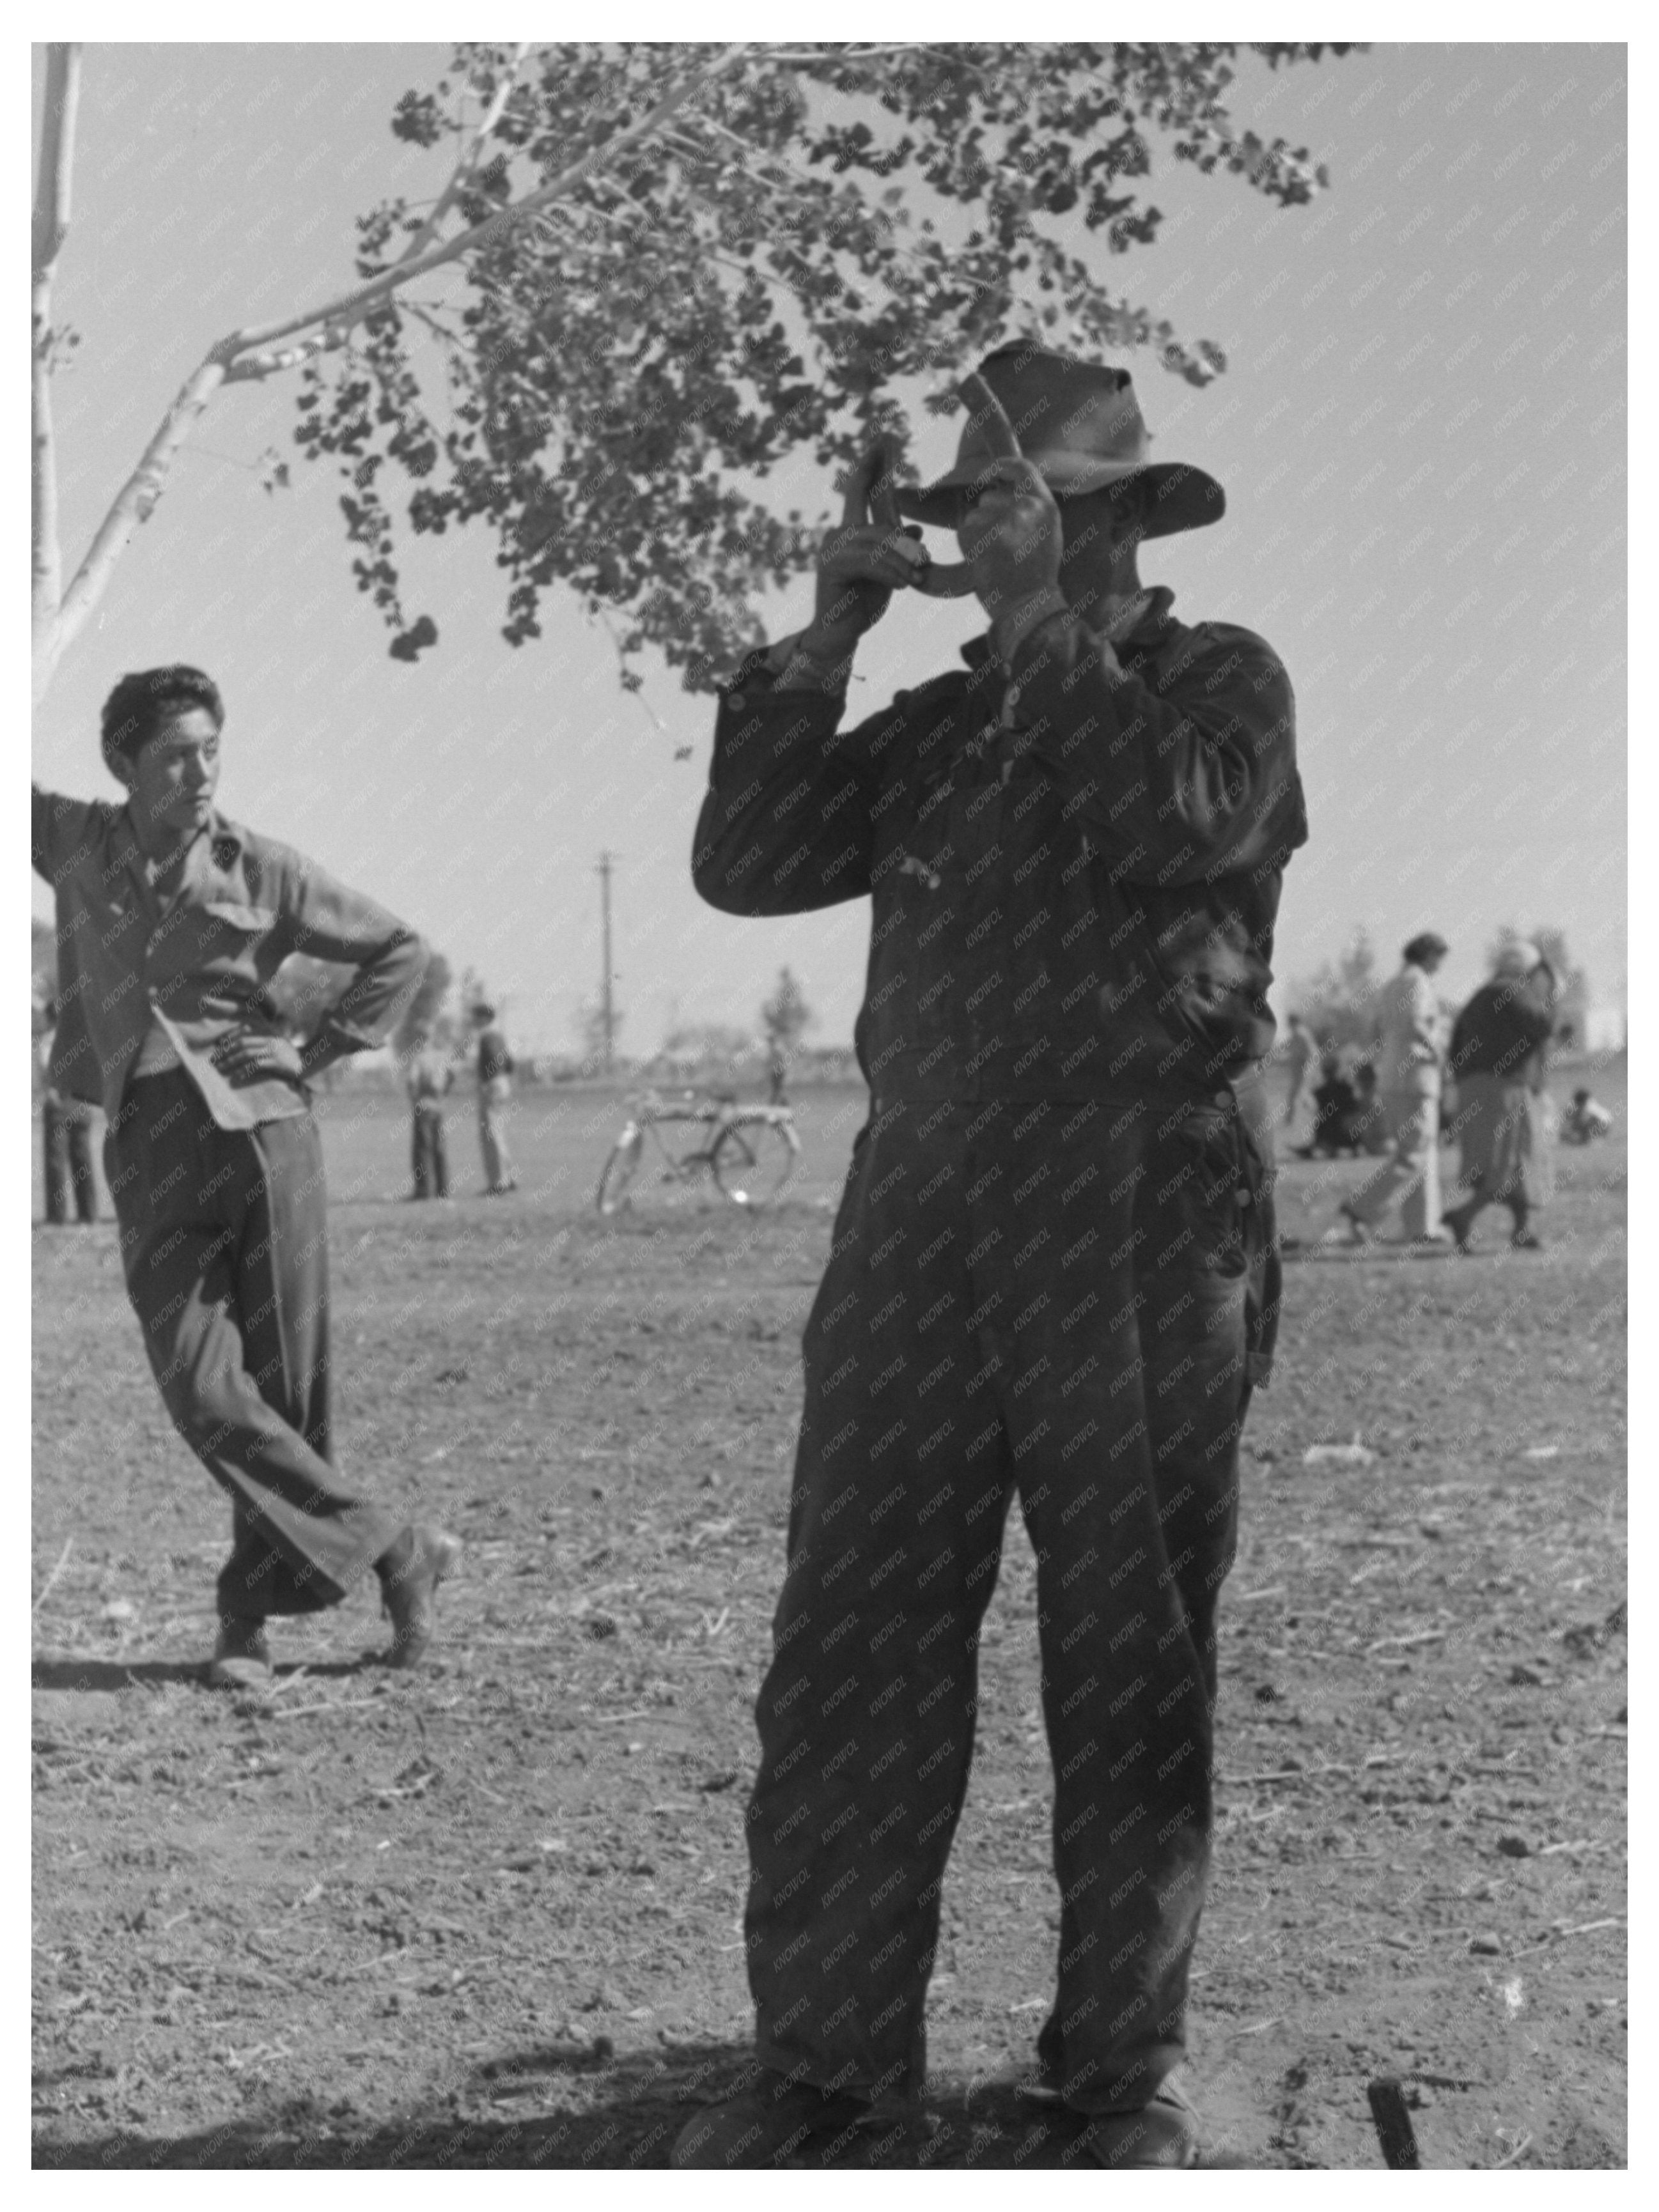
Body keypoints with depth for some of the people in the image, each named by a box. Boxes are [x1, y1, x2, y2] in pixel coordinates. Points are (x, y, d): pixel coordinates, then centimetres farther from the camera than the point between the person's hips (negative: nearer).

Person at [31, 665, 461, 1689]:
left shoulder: (260, 868, 3)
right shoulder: (75, 843, 7)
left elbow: (401, 948, 12)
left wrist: (323, 1049, 4)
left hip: (262, 1129, -1)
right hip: (151, 1152, 1)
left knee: (289, 1387, -1)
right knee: (202, 1388, -10)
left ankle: (252, 1613, 13)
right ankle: (395, 1550, 0)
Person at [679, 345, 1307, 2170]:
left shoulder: (1221, 680, 7)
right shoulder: (936, 723, 18)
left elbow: (1178, 826, -15)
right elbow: (743, 867, 8)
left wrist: (1049, 626, -8)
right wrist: (825, 636, 3)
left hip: (1143, 1231, -4)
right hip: (923, 1214, 4)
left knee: (1133, 1668, 3)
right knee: (848, 1649, 0)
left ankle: (1126, 2067, 14)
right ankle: (826, 2054, 9)